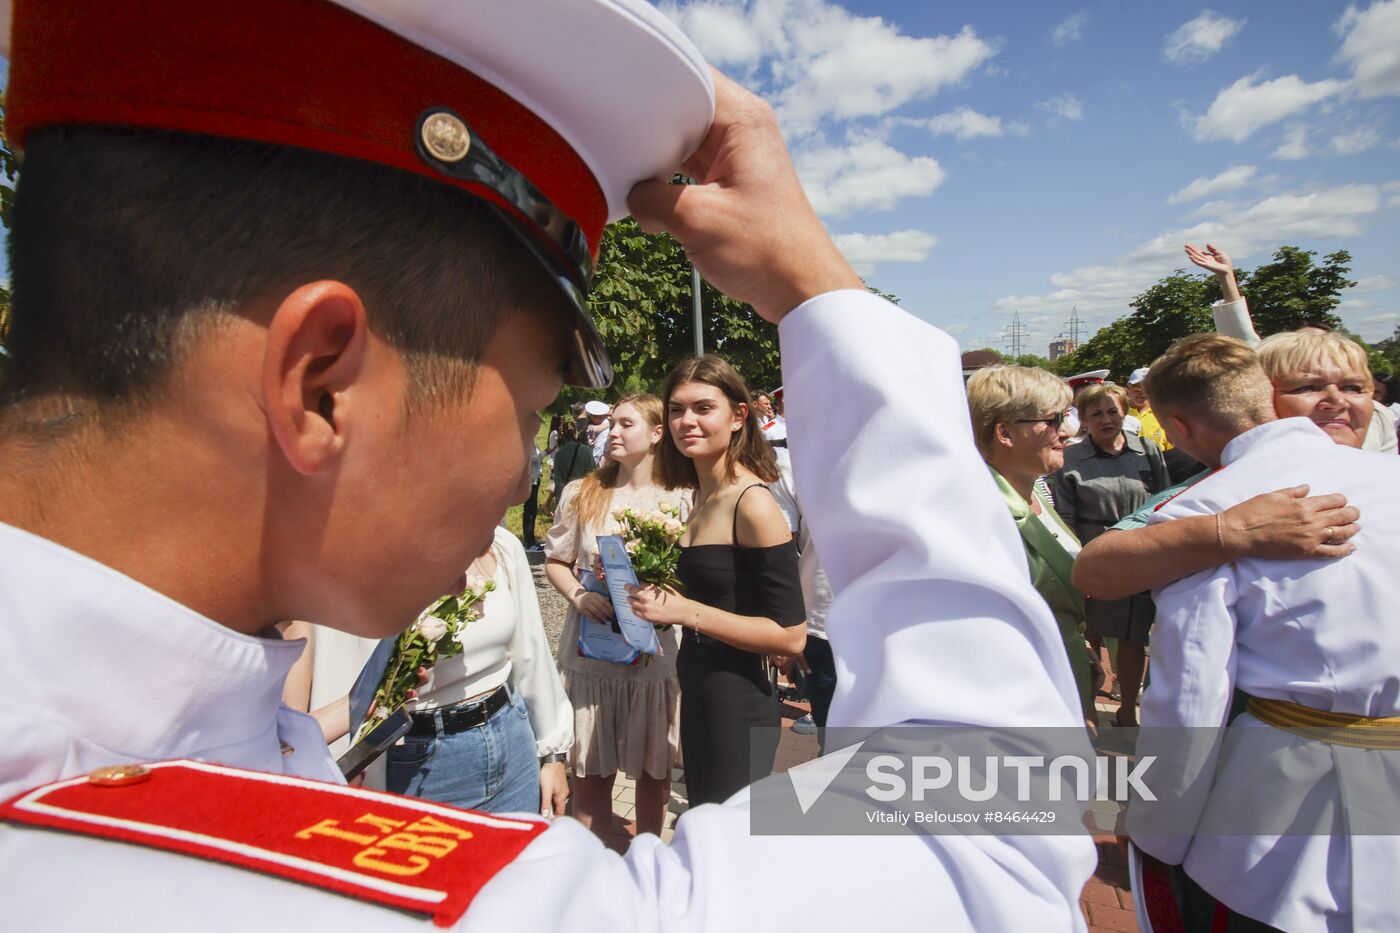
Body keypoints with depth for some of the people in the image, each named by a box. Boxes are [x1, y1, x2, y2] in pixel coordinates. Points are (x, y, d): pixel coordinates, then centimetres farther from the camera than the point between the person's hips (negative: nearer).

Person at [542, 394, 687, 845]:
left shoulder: (679, 500, -2)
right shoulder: (581, 493, 2)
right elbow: (555, 560, 7)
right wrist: (579, 595, -12)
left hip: (657, 651, 0)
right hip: (591, 651, 1)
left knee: (655, 769, 15)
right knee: (589, 771, 10)